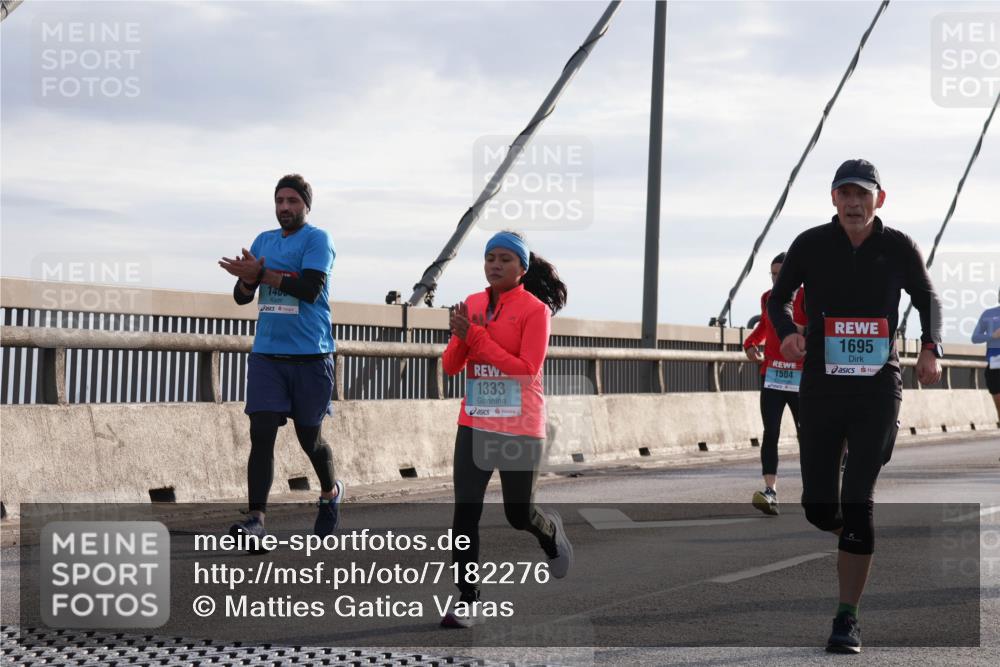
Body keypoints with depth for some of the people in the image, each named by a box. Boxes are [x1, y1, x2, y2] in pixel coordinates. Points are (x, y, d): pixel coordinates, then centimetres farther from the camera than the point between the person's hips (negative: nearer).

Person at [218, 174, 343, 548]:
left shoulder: (317, 240, -4)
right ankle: (256, 518, -12)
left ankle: (331, 493, 36)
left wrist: (261, 273, -18)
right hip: (266, 354, 4)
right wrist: (247, 278, -11)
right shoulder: (263, 240, 14)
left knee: (310, 437, 8)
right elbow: (241, 296, 12)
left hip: (310, 355, -4)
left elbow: (310, 289, -18)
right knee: (261, 433, -9)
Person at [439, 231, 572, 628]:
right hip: (474, 426, 4)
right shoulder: (472, 305, 6)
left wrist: (476, 335, -19)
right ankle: (468, 600, 1)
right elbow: (451, 366, 6)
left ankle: (552, 532, 44)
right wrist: (460, 335, -15)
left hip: (520, 430, -4)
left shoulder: (535, 309, -8)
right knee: (465, 513, -6)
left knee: (518, 514, 9)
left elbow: (526, 369, -17)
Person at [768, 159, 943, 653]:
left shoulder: (899, 248, 0)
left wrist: (930, 348, -2)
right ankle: (858, 540, 38)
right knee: (819, 508, 2)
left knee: (858, 505, -9)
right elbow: (778, 297, 11)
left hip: (878, 391, -1)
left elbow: (927, 299, 17)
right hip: (820, 388, 2)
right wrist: (787, 332, -12)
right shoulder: (811, 245, 0)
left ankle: (848, 618, -1)